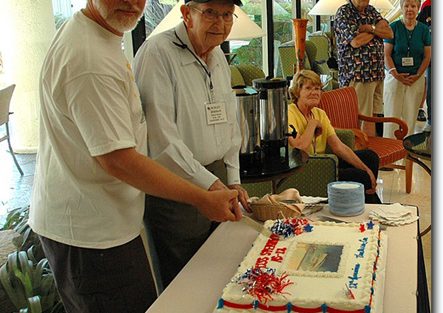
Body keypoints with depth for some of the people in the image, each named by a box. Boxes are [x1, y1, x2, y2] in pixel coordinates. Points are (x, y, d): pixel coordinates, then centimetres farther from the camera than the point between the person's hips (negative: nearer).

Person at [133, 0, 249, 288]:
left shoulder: (218, 56, 11)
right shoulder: (157, 52, -16)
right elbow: (161, 137, -22)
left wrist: (233, 180, 12)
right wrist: (208, 183, -21)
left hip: (217, 181, 8)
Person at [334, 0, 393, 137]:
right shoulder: (343, 13, -6)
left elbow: (389, 33, 7)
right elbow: (355, 41, -18)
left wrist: (370, 28, -10)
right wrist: (378, 29, -3)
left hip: (377, 73, 7)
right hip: (357, 74, -7)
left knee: (373, 115, 9)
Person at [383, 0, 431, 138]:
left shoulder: (424, 29, 5)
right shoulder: (394, 27, -1)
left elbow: (427, 56, 6)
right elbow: (386, 54, -4)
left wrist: (418, 75, -7)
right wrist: (396, 75, -13)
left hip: (416, 79, 2)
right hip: (395, 77, -2)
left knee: (411, 116, 5)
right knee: (392, 115, -1)